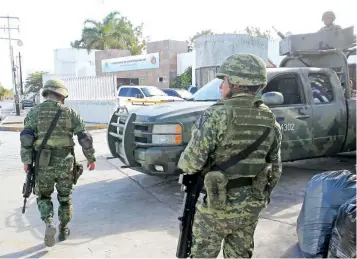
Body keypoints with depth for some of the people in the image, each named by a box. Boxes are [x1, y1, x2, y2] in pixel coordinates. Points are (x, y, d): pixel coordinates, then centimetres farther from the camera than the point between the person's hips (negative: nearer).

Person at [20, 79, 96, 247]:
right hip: (65, 163, 0)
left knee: (43, 196, 18)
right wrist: (91, 158, 8)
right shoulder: (69, 113, 2)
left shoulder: (35, 112, 1)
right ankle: (63, 230, 27)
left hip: (43, 163, 0)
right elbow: (85, 138, -2)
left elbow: (26, 137, -10)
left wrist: (26, 160, -4)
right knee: (65, 197, 18)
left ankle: (49, 224, -4)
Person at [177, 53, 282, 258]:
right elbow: (275, 167, 9)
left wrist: (184, 164, 3)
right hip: (252, 205, 6)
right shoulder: (270, 120, 1)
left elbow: (192, 162, -20)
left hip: (218, 205, -6)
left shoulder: (218, 115, -19)